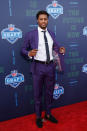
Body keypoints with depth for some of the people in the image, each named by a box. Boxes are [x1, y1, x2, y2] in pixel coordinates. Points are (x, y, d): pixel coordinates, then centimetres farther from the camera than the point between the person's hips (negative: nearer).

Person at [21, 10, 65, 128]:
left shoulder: (51, 34, 8)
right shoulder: (31, 34, -5)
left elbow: (56, 48, 13)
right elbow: (23, 49, 0)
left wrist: (61, 50, -9)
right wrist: (29, 53, -21)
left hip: (50, 66, 4)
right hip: (38, 67, -4)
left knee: (49, 92, 16)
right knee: (38, 94, 9)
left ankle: (48, 114, 36)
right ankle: (38, 117, 29)